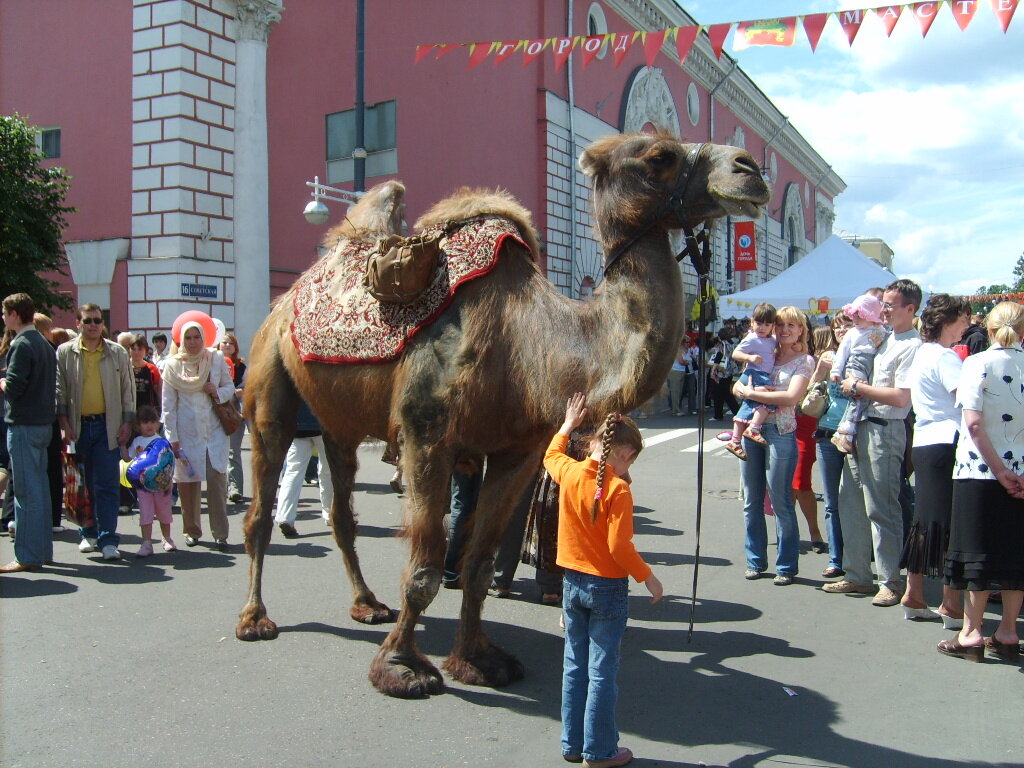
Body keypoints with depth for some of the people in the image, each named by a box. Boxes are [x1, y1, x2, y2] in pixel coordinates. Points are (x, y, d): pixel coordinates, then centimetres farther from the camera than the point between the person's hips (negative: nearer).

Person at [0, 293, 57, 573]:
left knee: (27, 491, -6)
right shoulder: (44, 343, 14)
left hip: (23, 424, -9)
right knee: (39, 488, 13)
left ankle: (28, 556, -2)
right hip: (43, 422, 9)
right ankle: (42, 550, 19)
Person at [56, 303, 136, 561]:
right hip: (78, 426, 1)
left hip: (108, 426, -1)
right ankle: (88, 534, 22)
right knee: (83, 484, 9)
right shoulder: (65, 352, 4)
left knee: (107, 484, -5)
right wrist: (64, 423, -4)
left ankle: (108, 539, -3)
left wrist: (127, 422, 1)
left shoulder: (117, 353, 5)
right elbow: (59, 390, 4)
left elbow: (128, 389, 7)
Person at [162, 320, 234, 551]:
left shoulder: (216, 358, 5)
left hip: (214, 430, 0)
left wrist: (218, 392, -10)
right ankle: (192, 530, 19)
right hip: (186, 433, 0)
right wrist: (173, 438, -2)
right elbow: (168, 404, 3)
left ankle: (220, 534, -4)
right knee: (187, 482, 2)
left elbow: (230, 387, 14)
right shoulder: (173, 365, 3)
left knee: (216, 478, -9)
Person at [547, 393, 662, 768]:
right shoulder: (618, 489, -19)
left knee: (574, 667, 15)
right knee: (602, 672, 5)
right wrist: (648, 578, -9)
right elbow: (619, 546, -22)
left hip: (572, 582, 6)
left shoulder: (568, 472, -3)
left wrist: (568, 424, 34)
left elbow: (551, 455, 21)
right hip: (607, 587, -6)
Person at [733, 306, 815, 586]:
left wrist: (752, 393, -14)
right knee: (752, 501, 8)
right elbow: (738, 387, 12)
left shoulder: (805, 361, 1)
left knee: (781, 502, -2)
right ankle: (755, 560, 19)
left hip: (780, 433, -5)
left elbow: (791, 397, -14)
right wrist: (745, 388, -10)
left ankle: (786, 566, 9)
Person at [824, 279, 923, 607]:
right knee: (850, 501, 12)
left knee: (880, 508, -4)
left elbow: (901, 397, -21)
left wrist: (858, 387, -12)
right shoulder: (886, 339, 16)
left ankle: (891, 582, 8)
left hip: (884, 431, -9)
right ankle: (857, 575, 22)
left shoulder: (912, 346, -13)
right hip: (862, 428, 10)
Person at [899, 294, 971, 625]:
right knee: (950, 523, -4)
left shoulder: (923, 353, 18)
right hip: (947, 443, -9)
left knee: (926, 519, 13)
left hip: (925, 444, 9)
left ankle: (913, 595, 18)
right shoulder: (945, 357, -12)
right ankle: (951, 604, 1)